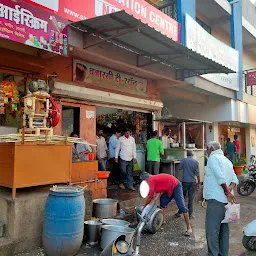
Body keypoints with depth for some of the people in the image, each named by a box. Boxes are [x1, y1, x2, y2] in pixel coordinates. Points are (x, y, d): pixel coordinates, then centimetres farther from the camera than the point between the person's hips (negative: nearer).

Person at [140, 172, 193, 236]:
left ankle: (189, 227, -6)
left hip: (176, 186, -11)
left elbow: (150, 197, -12)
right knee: (163, 202, 13)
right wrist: (153, 201, -9)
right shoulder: (154, 178, 9)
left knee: (181, 206, -10)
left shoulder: (151, 180, -18)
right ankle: (163, 221, 22)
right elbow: (159, 192, 3)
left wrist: (145, 207, 1)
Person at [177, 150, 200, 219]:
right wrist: (198, 183, 4)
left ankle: (180, 212, 17)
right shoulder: (196, 162, -3)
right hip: (193, 182, 0)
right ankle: (190, 214, 10)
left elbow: (180, 168, 10)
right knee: (191, 198, 5)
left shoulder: (183, 160, -4)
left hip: (185, 181, 0)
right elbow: (197, 174, -3)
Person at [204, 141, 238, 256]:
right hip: (225, 200, 9)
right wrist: (229, 190, -2)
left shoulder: (213, 158, -8)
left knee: (212, 230, -5)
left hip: (216, 199, -9)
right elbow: (235, 180, 12)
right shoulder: (226, 160, 20)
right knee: (223, 229, 14)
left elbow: (221, 178, -19)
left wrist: (227, 192, -11)